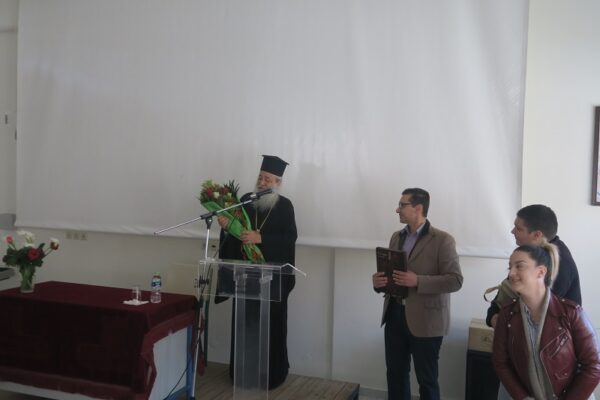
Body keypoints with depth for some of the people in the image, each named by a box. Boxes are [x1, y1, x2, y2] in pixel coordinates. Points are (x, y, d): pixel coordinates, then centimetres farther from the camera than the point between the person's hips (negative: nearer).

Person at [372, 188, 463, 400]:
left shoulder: (442, 240, -10)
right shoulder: (397, 237, 11)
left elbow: (455, 280, -16)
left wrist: (418, 281, -26)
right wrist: (378, 281, -5)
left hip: (425, 321, -6)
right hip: (394, 315, 6)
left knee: (426, 379, 7)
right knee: (395, 373, 16)